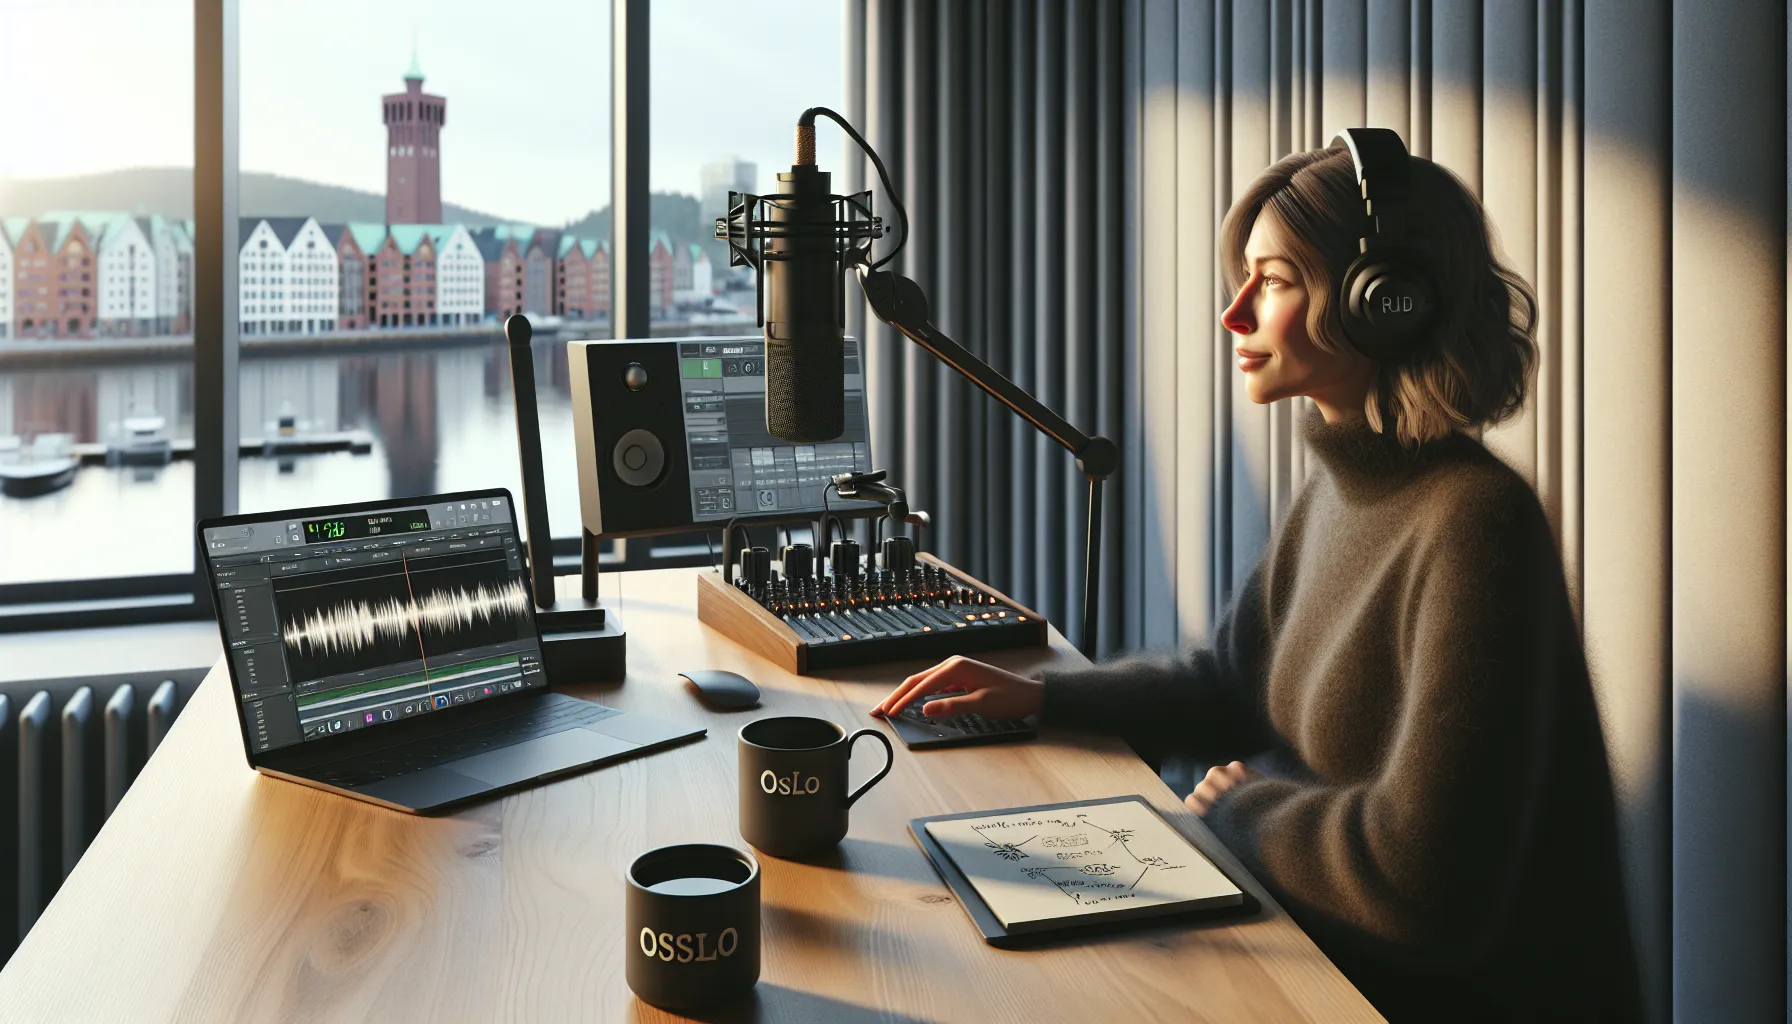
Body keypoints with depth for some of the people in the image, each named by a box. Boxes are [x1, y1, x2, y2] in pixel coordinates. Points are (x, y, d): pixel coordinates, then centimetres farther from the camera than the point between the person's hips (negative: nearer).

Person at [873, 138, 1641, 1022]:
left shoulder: (1470, 524, -25)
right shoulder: (1339, 485, 4)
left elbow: (1424, 885, -29)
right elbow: (1228, 685, 16)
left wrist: (1238, 807, -12)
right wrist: (1040, 696, 5)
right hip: (1329, 953, 7)